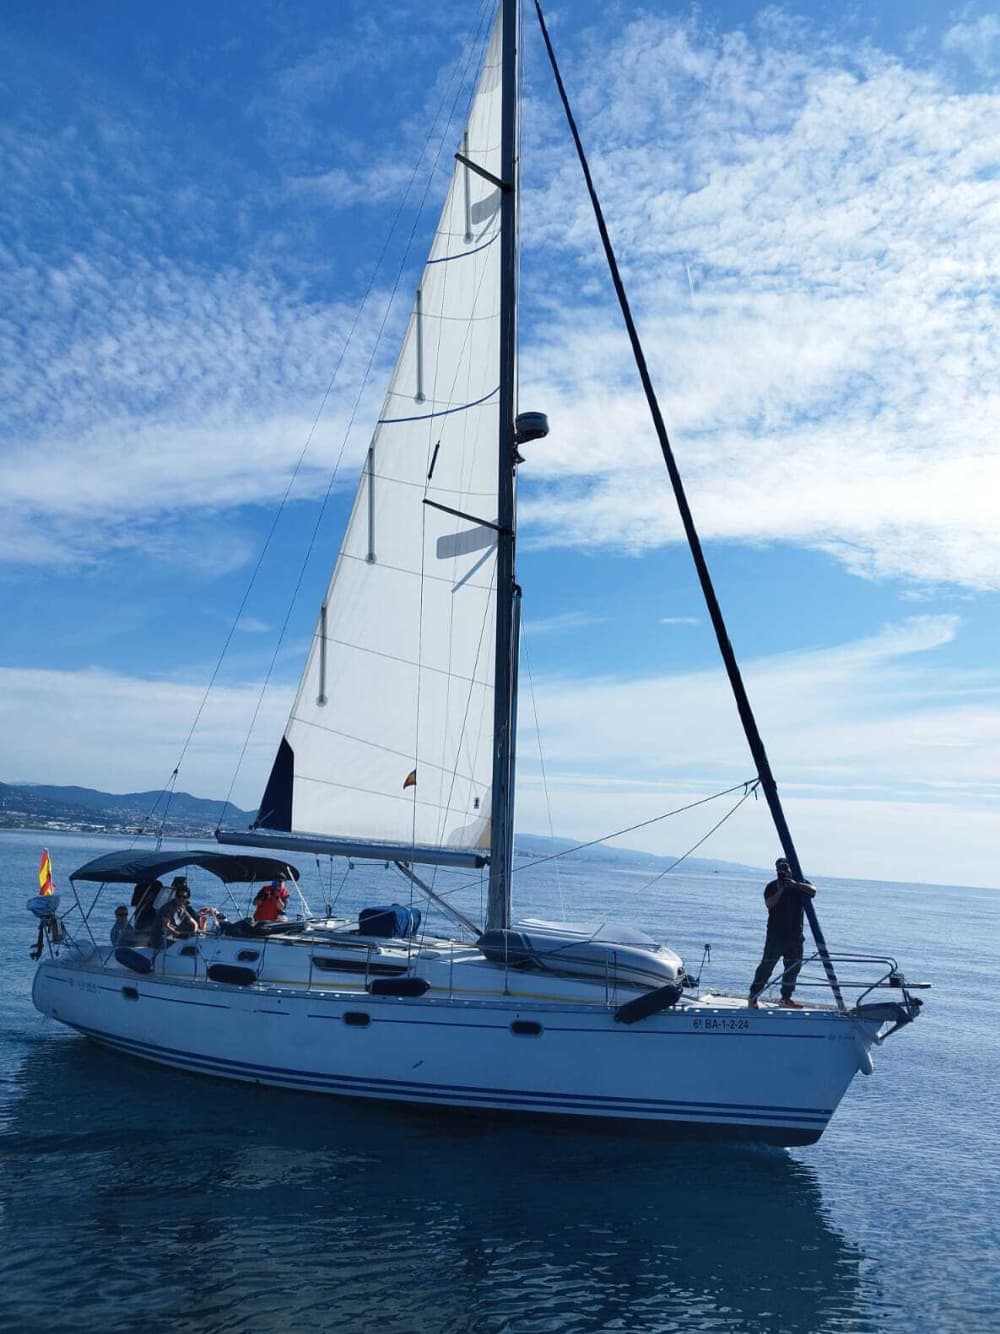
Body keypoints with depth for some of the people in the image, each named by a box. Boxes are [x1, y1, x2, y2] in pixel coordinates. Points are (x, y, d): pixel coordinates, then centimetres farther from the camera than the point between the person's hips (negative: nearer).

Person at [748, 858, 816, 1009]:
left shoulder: (800, 883, 9)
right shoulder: (772, 886, 1)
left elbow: (813, 891, -11)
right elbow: (769, 904, -14)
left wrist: (795, 884, -23)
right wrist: (780, 890, -23)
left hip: (795, 934, 4)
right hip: (776, 933, -4)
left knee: (793, 966, 9)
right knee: (768, 964, -6)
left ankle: (786, 997, 22)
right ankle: (753, 997, -3)